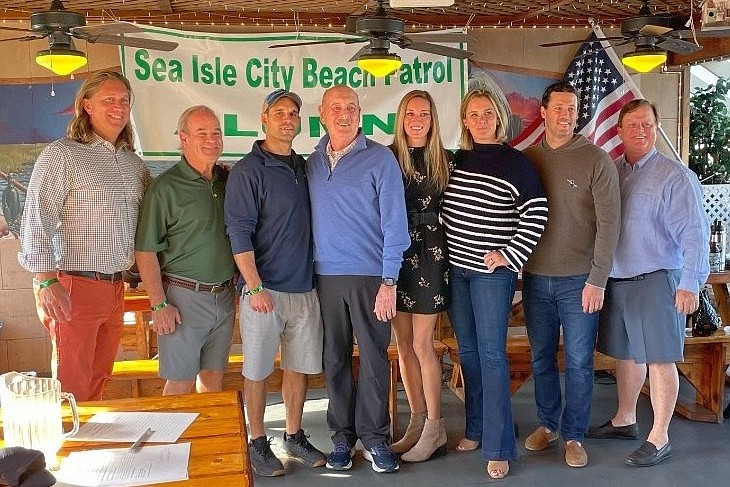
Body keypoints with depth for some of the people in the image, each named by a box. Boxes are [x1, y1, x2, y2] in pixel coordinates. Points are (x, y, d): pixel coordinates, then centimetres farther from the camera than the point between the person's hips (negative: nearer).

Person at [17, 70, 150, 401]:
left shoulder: (133, 162, 14)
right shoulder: (62, 154, -7)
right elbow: (36, 219, -12)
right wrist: (47, 282, -19)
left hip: (115, 288, 7)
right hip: (75, 287, -6)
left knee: (98, 380, 16)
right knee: (71, 386, 0)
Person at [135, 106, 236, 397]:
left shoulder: (228, 180, 9)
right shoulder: (166, 187, -9)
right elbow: (145, 251, -11)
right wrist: (159, 305, -15)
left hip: (224, 296, 5)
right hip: (184, 296, -5)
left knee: (213, 379, 14)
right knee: (179, 383, 2)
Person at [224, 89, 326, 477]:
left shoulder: (304, 168, 12)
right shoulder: (248, 171, -7)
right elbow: (239, 233, -13)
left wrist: (318, 277, 15)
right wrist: (255, 288, -19)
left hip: (305, 288, 6)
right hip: (265, 290, -6)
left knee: (299, 366, 12)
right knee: (258, 370, 3)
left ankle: (294, 437, 27)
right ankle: (257, 443, 19)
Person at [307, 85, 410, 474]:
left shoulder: (380, 159, -4)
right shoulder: (312, 163, 9)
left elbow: (394, 223, -7)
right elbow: (310, 219, 12)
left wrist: (389, 281, -13)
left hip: (370, 277, -3)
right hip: (325, 277, 4)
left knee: (373, 359, 3)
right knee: (334, 360, 9)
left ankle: (375, 437, 18)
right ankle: (342, 436, 23)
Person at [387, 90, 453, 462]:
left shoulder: (445, 161, 1)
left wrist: (412, 220, -5)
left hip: (428, 255, -2)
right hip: (395, 255, 3)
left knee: (421, 345, -2)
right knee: (403, 343, 8)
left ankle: (434, 428, 13)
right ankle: (417, 422, 22)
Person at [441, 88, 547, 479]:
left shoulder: (514, 162, -5)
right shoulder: (456, 160, 10)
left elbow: (536, 214, -8)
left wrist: (510, 255, -10)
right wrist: (447, 251, 11)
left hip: (492, 271, -5)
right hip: (457, 267, 5)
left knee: (491, 352, -5)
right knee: (467, 349, 12)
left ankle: (497, 447, 2)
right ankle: (475, 429, 27)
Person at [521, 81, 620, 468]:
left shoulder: (596, 160, -4)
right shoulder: (527, 159, 5)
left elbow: (608, 223, -8)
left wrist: (597, 280, -11)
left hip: (578, 280, -3)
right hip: (535, 277, 3)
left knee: (578, 362, 5)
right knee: (541, 358, 13)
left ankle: (574, 435, 20)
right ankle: (547, 423, 30)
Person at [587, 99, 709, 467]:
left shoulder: (675, 176, -8)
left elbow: (694, 234, -12)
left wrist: (690, 283, -17)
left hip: (655, 281, -6)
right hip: (615, 280, 6)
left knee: (659, 358, 1)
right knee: (626, 353, 17)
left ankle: (659, 438, 13)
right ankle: (624, 421, 33)